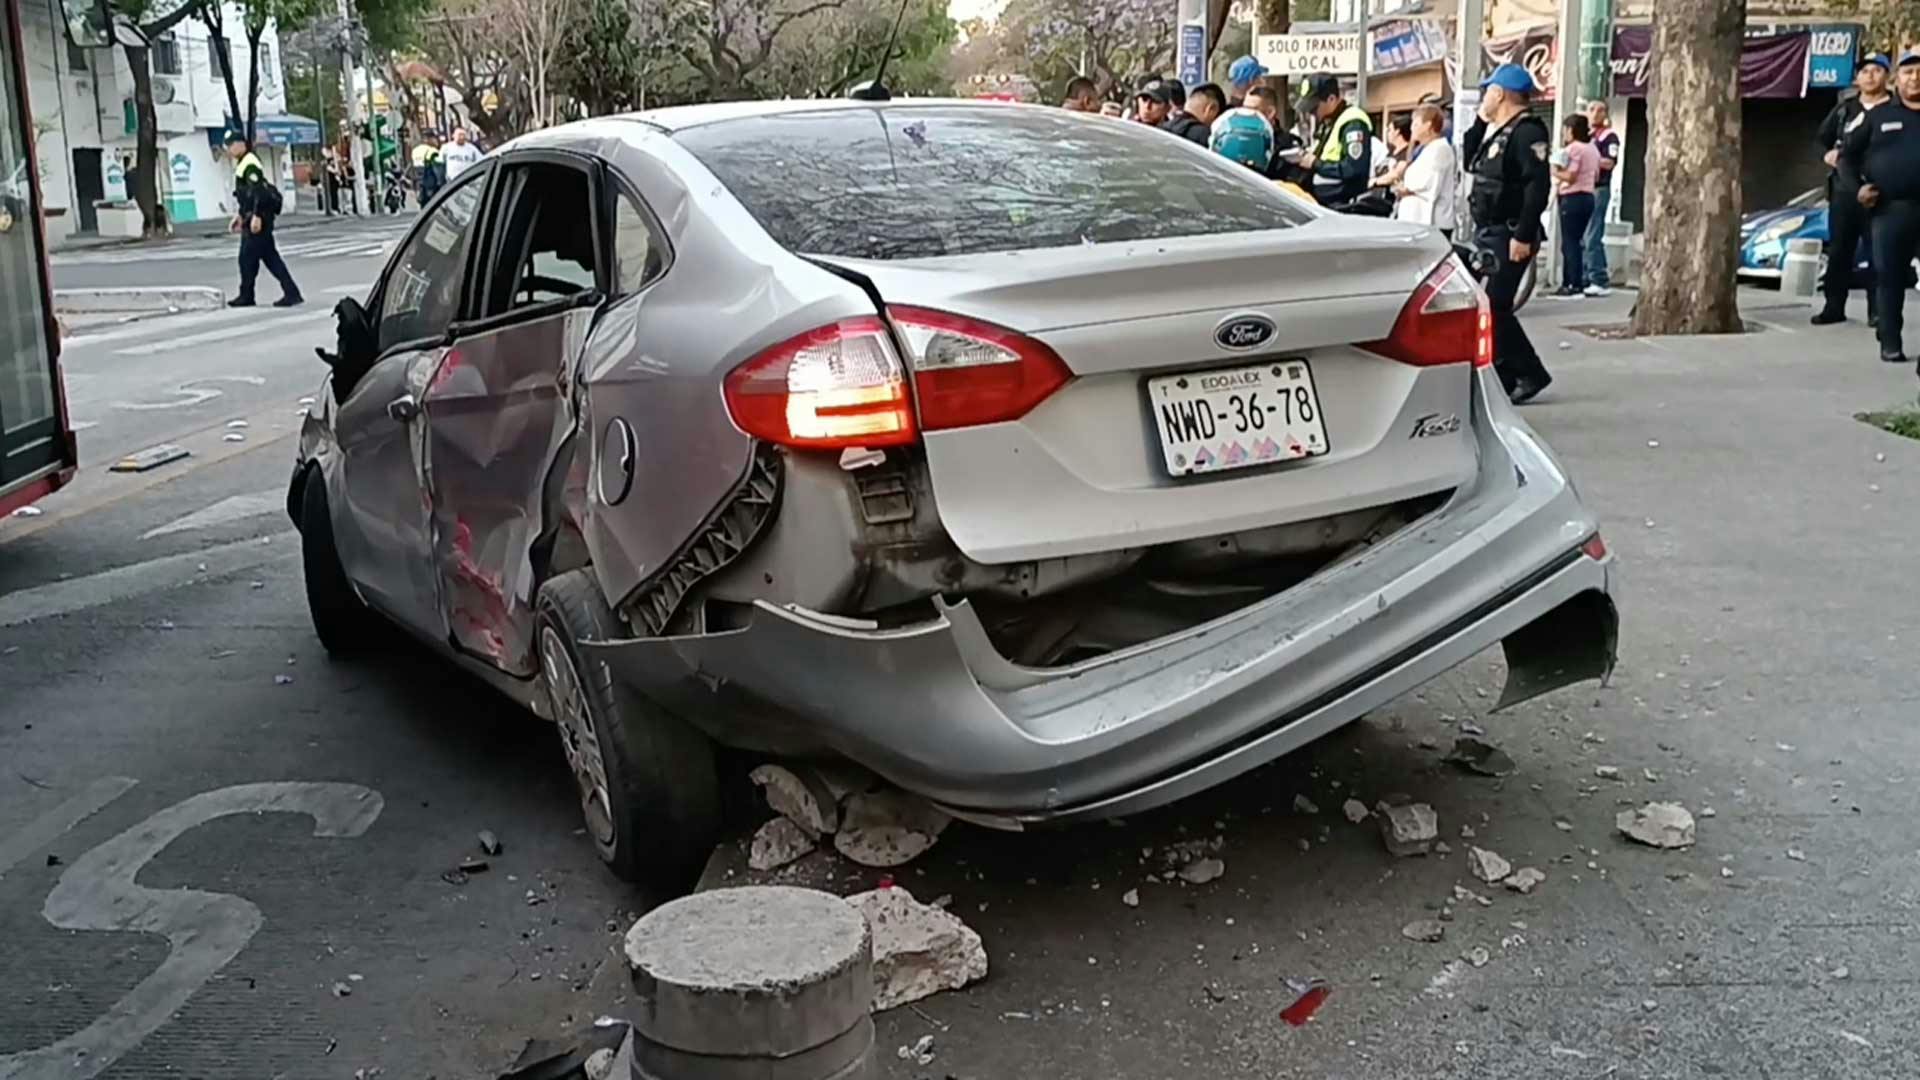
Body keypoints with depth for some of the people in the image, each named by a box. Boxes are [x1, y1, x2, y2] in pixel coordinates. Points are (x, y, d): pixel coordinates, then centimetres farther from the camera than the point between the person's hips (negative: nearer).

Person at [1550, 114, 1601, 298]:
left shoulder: (1573, 148, -11)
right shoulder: (1593, 149, 15)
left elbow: (1570, 176, -18)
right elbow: (1596, 177, 18)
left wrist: (1555, 172, -3)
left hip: (1573, 198, -9)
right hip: (1588, 196, 9)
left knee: (1570, 242, -6)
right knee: (1575, 241, 12)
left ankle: (1574, 285, -8)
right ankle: (1569, 283, 14)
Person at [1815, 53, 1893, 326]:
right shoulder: (1844, 109, 16)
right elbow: (1822, 137, 24)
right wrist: (1827, 153, 4)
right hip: (1844, 189, 5)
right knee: (1838, 251, 8)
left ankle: (1877, 310, 1)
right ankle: (1833, 307, 15)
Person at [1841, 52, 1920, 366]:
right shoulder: (1878, 115, 9)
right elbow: (1847, 154, 11)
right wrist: (1856, 187, -3)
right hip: (1891, 208, -1)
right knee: (1890, 277, 0)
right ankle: (1890, 341, 7)